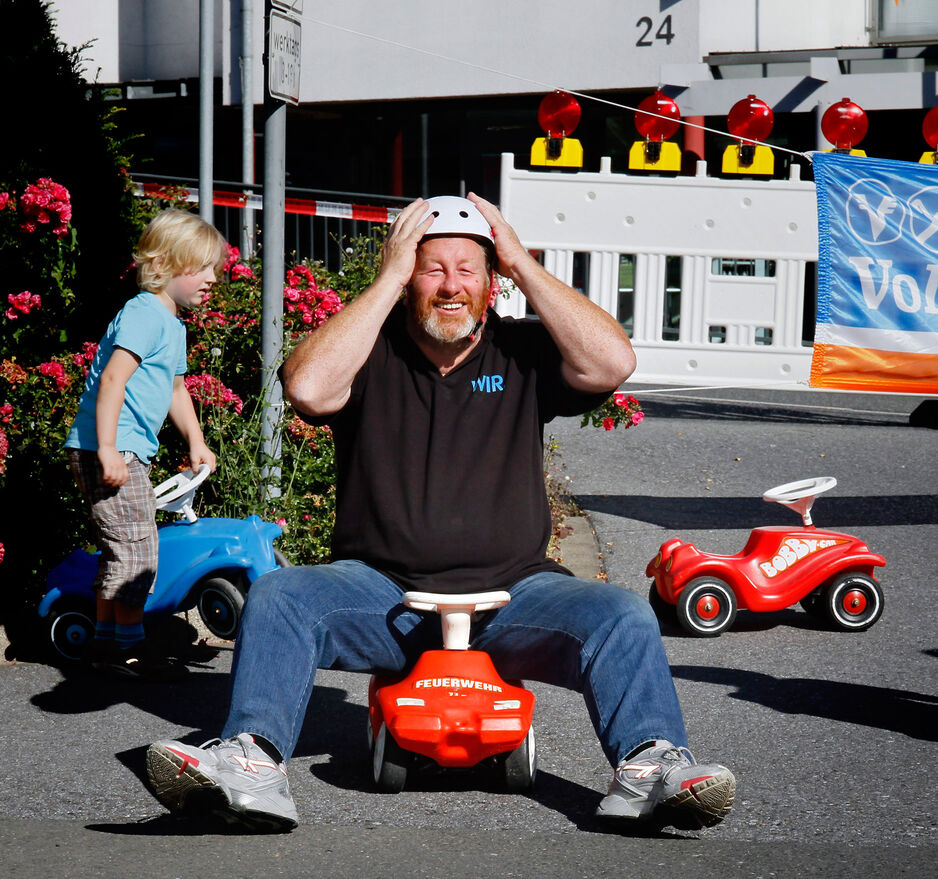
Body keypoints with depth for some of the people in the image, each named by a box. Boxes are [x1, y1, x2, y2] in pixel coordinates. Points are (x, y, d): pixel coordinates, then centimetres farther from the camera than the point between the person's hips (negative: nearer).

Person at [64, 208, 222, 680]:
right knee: (136, 544, -9)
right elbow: (112, 380, -24)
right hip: (104, 449, -11)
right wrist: (107, 448, -29)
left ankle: (105, 640, 23)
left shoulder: (172, 323, 18)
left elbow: (175, 389, 32)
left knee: (122, 548, 15)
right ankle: (130, 644, -1)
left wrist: (195, 443, 32)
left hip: (130, 450, 11)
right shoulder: (144, 314, -15)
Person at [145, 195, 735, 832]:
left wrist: (523, 265, -6)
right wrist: (388, 279, -10)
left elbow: (612, 364, -11)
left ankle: (652, 765, -34)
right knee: (278, 597, -26)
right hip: (383, 591, 0)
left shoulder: (522, 354, 8)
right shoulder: (372, 354, 6)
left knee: (624, 618, -24)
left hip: (509, 592, 1)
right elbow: (308, 387, -17)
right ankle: (253, 764, -39)